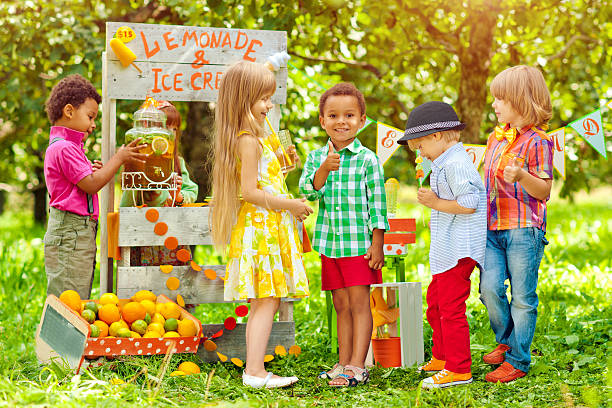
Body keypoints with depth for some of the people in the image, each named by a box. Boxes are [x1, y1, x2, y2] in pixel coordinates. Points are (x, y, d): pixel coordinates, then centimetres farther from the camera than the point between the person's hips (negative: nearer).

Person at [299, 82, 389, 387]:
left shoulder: (367, 160, -5)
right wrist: (324, 170, -21)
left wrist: (377, 244, -8)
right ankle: (344, 363, 17)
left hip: (359, 243, -4)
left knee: (359, 303, -3)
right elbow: (308, 191, -4)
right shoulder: (316, 158, 8)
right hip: (329, 244, 4)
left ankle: (357, 367, -2)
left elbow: (377, 204, -4)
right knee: (341, 305, 11)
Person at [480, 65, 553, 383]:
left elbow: (544, 191, -11)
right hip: (493, 228, 6)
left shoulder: (537, 142, -8)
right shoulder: (496, 138, 14)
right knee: (489, 288, -5)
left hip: (524, 229, -6)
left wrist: (522, 176, -27)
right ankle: (505, 341, 19)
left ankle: (518, 360, 9)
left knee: (522, 297, 0)